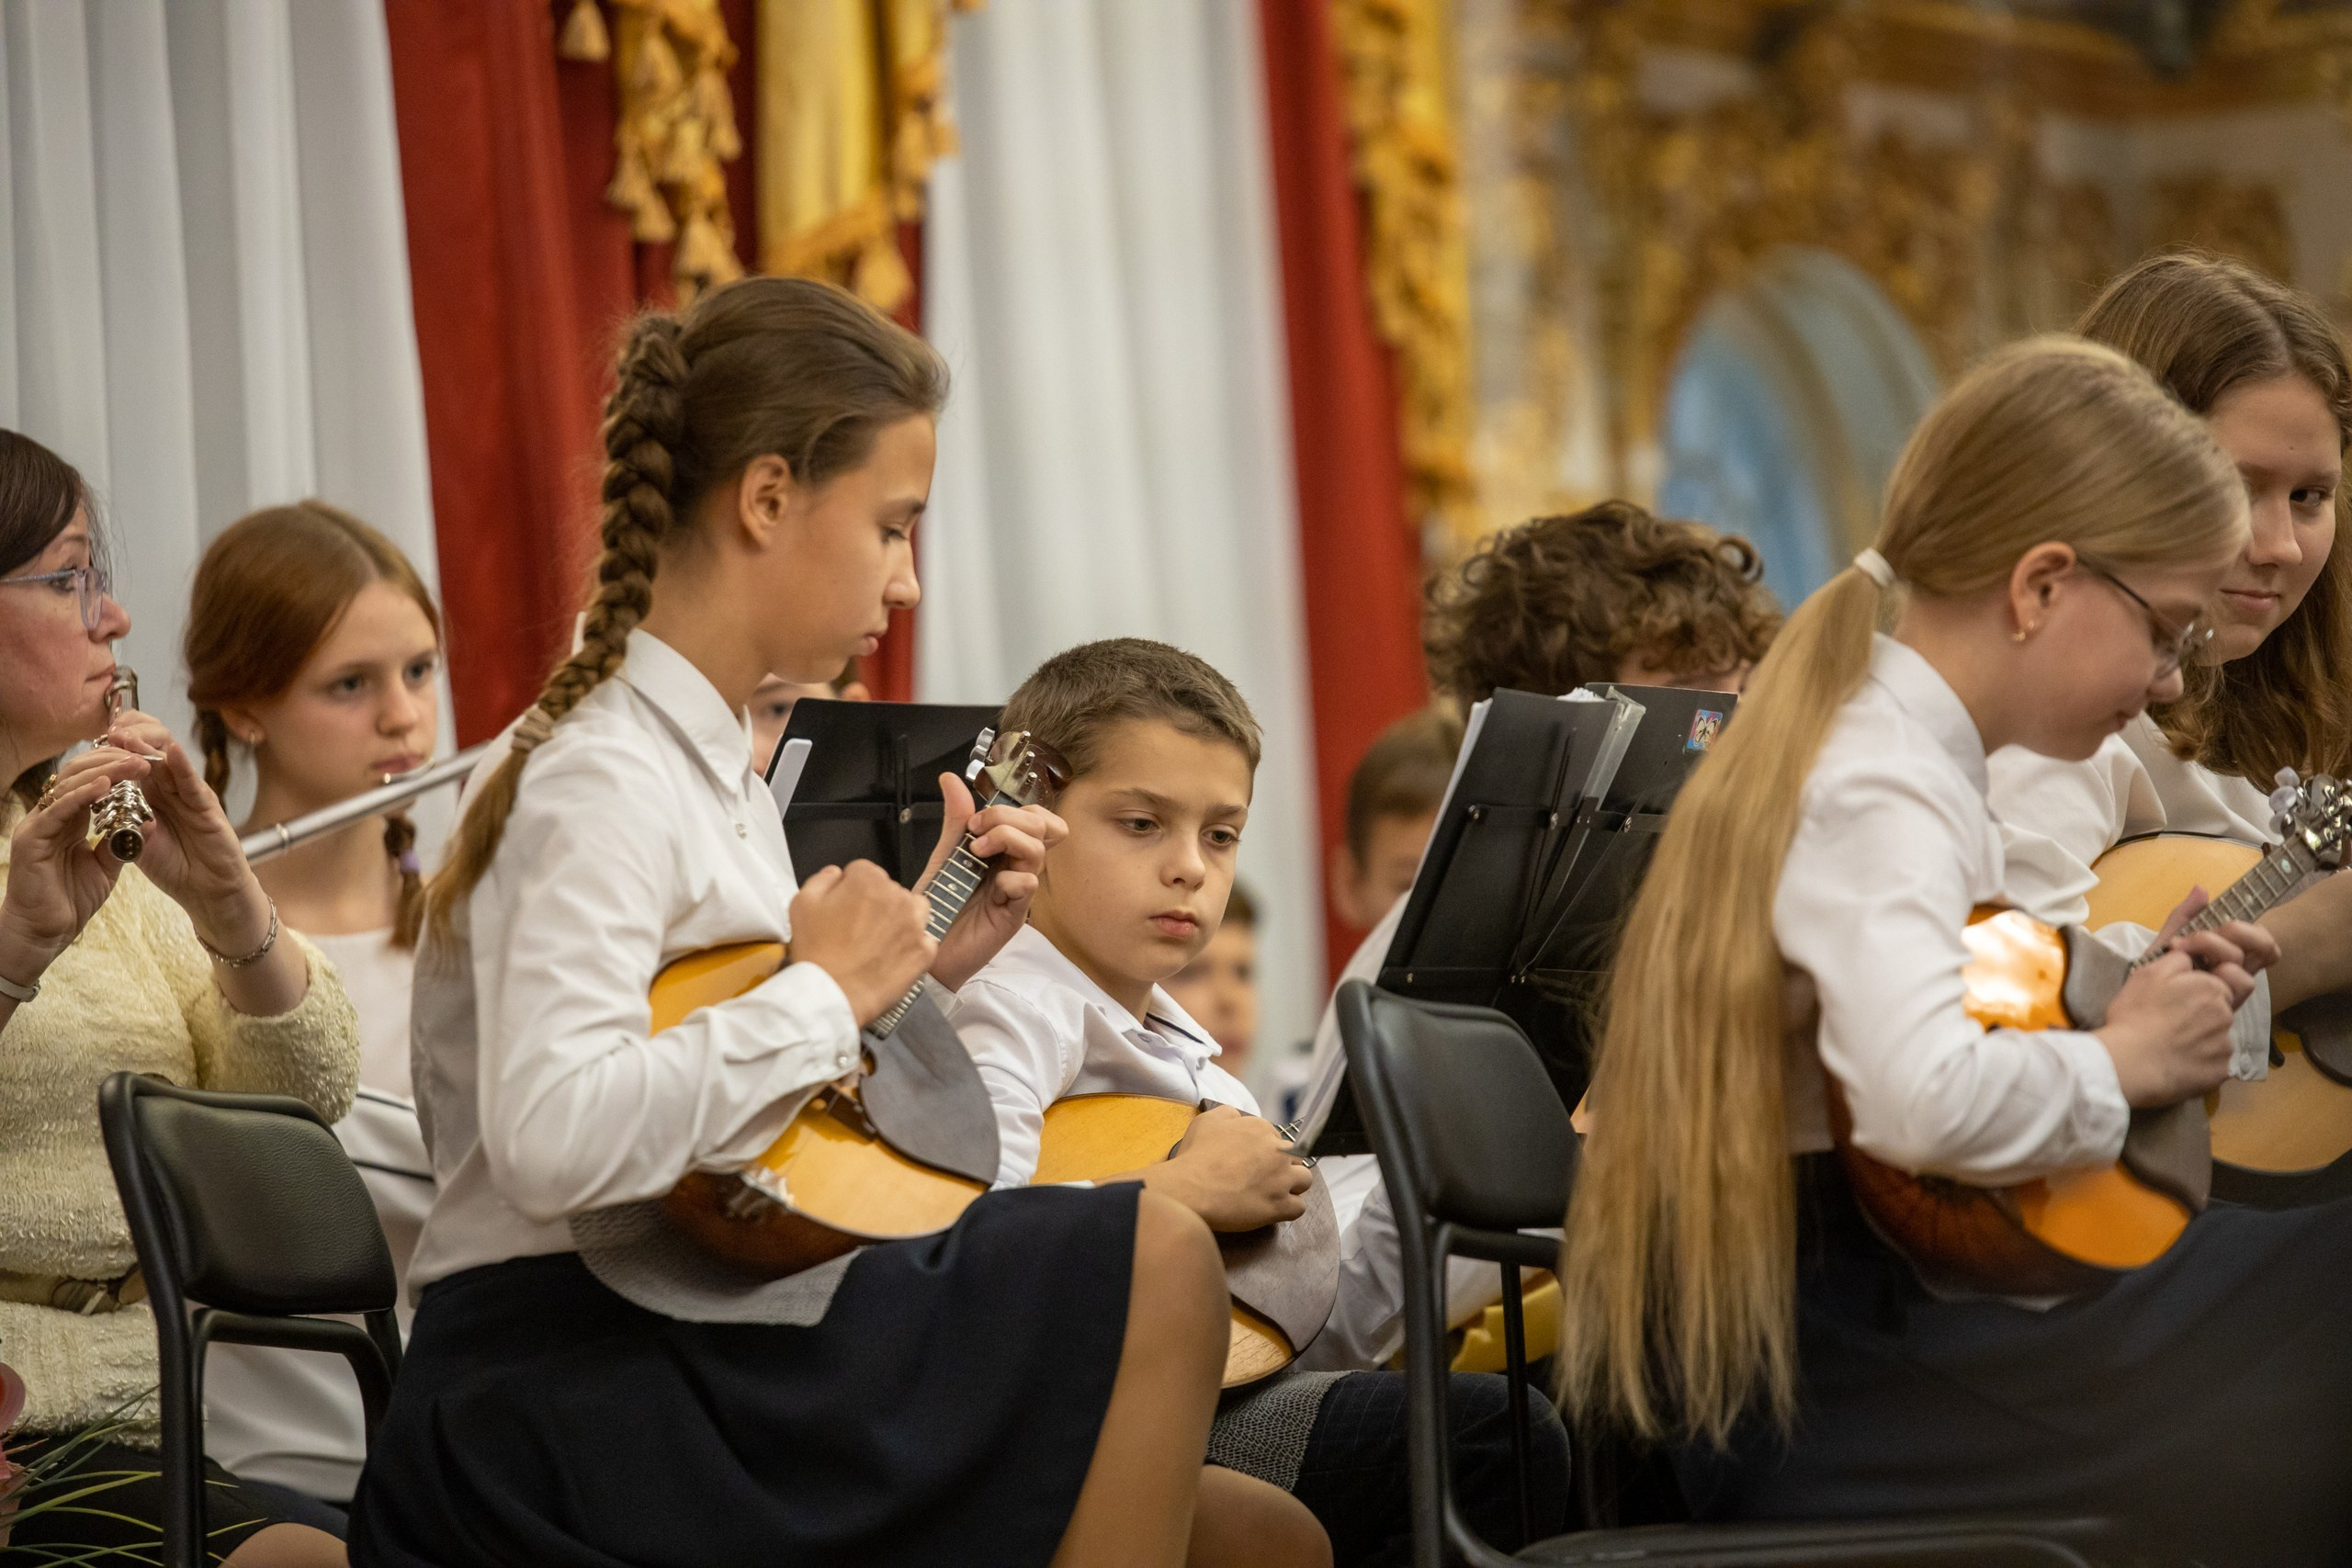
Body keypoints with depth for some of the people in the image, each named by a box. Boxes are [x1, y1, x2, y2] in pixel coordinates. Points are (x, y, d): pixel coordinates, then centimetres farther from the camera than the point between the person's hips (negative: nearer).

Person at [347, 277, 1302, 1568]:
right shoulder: (603, 781, -14)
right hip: (559, 1413, -9)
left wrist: (918, 969, 12)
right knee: (1151, 1263, -19)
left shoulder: (715, 768, 16)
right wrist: (826, 995, -19)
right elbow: (552, 1142, -29)